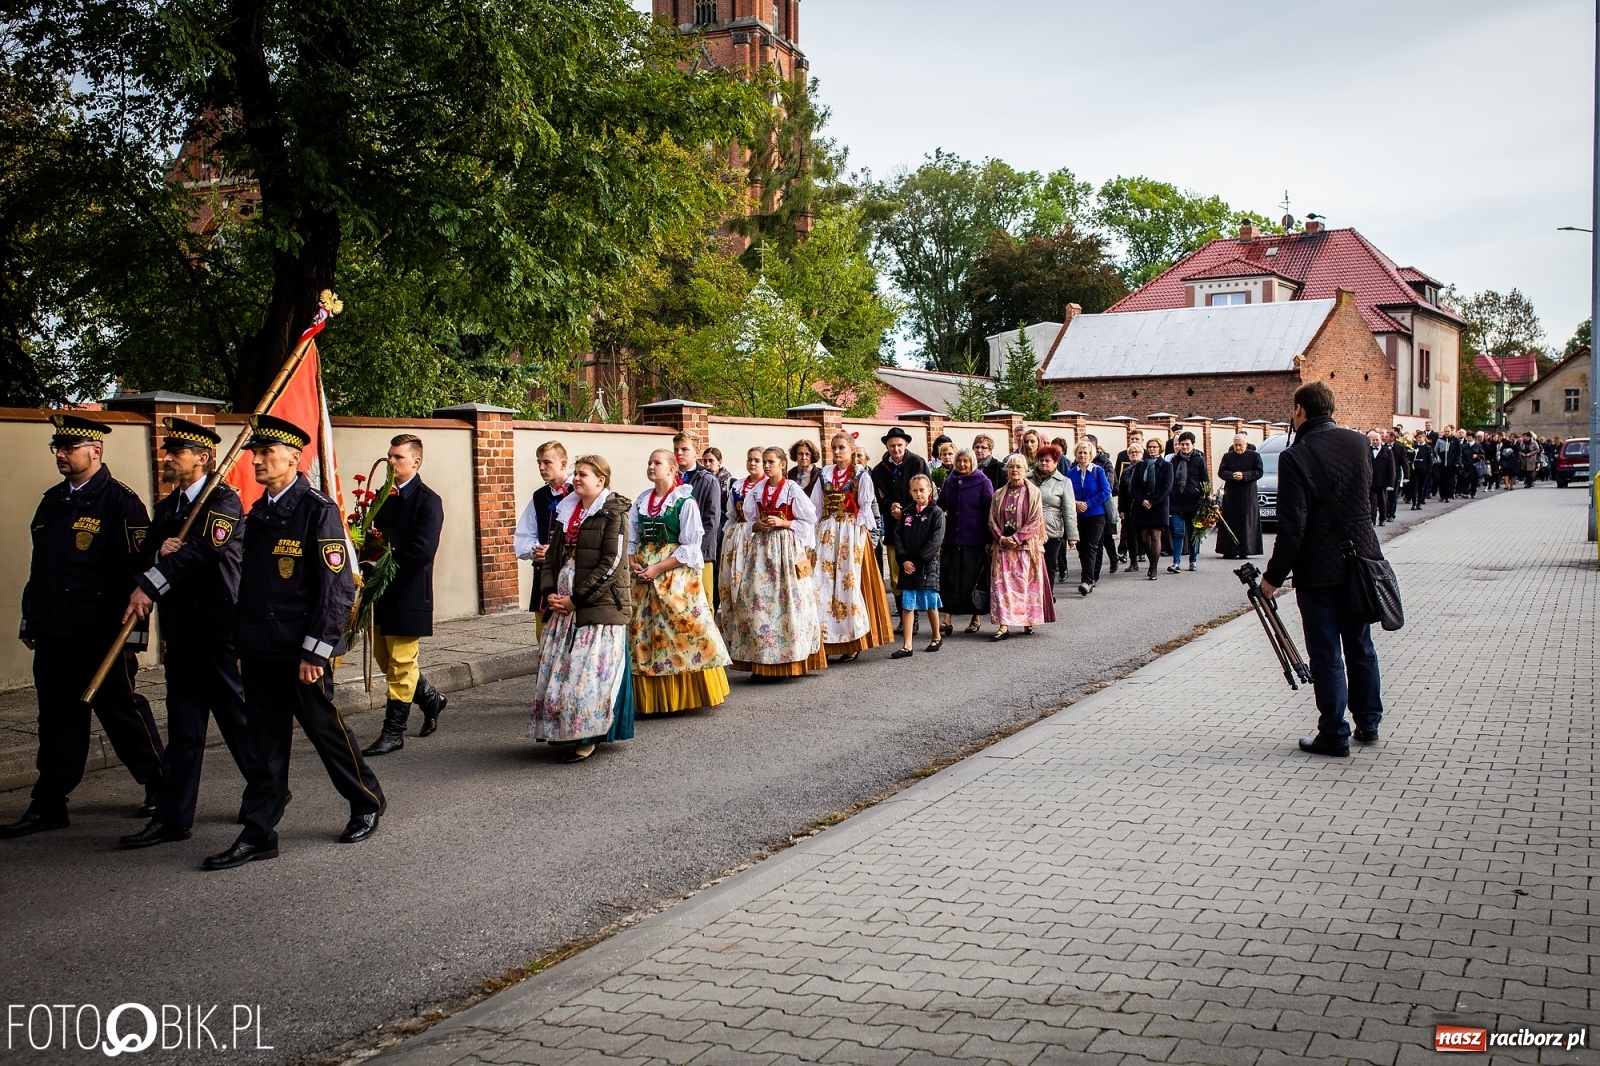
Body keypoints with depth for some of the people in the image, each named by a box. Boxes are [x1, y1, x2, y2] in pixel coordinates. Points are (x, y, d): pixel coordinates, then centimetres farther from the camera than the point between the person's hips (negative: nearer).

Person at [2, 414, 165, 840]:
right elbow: (39, 568, 20)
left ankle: (161, 787, 20)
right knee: (57, 720, 10)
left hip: (100, 637, -7)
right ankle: (48, 805, 15)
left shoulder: (120, 502, -9)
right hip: (54, 636, 7)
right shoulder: (53, 501, 14)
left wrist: (130, 634, -15)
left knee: (122, 712, 4)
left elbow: (136, 572, -12)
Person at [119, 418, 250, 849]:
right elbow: (146, 557, 9)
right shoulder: (166, 507, 15)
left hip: (219, 631, -7)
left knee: (237, 718, 5)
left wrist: (150, 585, -27)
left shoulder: (223, 500, -9)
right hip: (181, 632, 7)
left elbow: (200, 551, -23)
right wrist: (159, 552, -14)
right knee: (183, 729, 9)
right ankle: (172, 818, 13)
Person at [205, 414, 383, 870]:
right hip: (260, 652, 7)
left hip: (302, 653, -7)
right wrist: (243, 648, 15)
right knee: (263, 743, 9)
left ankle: (367, 805, 26)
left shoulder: (318, 510, -12)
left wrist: (314, 652, -18)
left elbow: (337, 587, -16)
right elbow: (249, 585, 17)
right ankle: (258, 834, 14)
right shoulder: (257, 513, 12)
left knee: (327, 731, 6)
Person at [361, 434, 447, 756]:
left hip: (409, 594, -8)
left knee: (401, 663, -2)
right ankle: (430, 698, 35)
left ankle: (393, 733, 5)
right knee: (384, 657, 15)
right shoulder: (382, 497, 12)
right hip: (383, 593, 8)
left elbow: (423, 550, -19)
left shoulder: (428, 501, -10)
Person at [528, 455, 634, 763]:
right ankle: (563, 733, 17)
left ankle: (588, 737, 4)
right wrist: (550, 593, -2)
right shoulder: (566, 512, 16)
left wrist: (577, 598, -15)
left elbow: (612, 563, -13)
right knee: (555, 669, 6)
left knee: (589, 671, -7)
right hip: (563, 606, 7)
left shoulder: (613, 514, -6)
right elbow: (553, 555, 16)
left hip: (599, 605, -7)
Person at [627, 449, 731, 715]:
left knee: (683, 632, -6)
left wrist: (658, 568, -16)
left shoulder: (685, 502, -7)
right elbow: (631, 539, 14)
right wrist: (632, 562, -6)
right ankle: (652, 698, 14)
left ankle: (687, 694, 4)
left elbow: (690, 547, -10)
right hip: (643, 576, 6)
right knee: (643, 634, 6)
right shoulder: (641, 501, 11)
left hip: (677, 574, -6)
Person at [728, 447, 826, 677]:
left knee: (788, 600, -6)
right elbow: (750, 521, 16)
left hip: (787, 549, -4)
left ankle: (791, 661, 0)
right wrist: (758, 525, -6)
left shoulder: (793, 490, -4)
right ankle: (763, 662, 3)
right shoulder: (757, 491, 9)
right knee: (759, 601, -1)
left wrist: (783, 523, -14)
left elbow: (808, 522, -3)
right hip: (762, 548, 4)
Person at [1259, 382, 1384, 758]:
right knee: (1361, 646, 18)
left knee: (1326, 655, 2)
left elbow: (1292, 527, -18)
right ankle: (1368, 723, 28)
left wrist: (1273, 576, -11)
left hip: (1319, 571, -6)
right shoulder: (1358, 444, 1)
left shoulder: (1295, 457, -17)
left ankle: (1334, 735, 8)